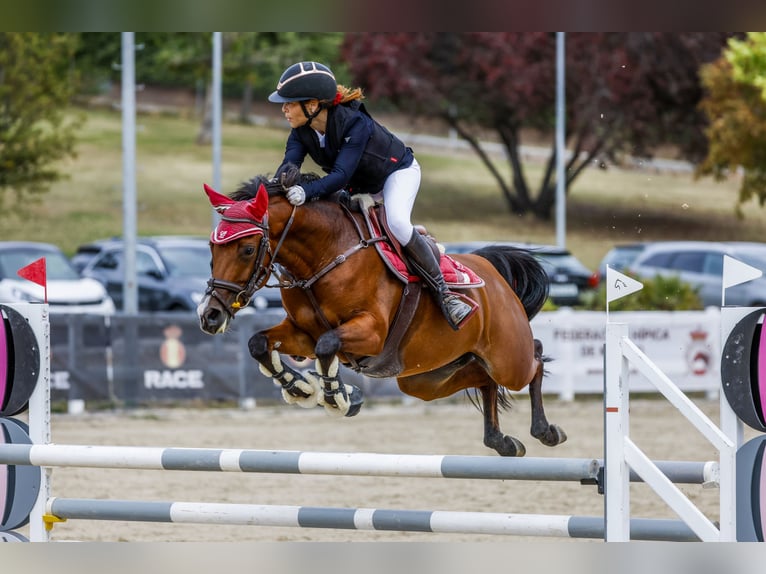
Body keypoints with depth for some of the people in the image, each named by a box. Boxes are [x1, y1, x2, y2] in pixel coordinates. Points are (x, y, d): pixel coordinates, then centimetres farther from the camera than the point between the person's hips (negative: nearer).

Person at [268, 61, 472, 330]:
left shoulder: (355, 123, -37)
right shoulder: (301, 132, -17)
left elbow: (341, 175, -46)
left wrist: (306, 192, -63)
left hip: (398, 172, -8)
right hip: (359, 186, 8)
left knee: (397, 224, -34)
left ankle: (442, 291, -21)